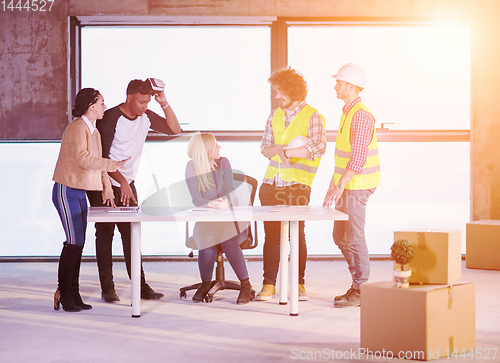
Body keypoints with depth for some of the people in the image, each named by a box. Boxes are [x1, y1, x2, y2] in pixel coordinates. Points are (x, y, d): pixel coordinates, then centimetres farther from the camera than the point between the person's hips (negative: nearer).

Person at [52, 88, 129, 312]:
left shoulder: (95, 132, 15)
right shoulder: (77, 128, -15)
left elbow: (98, 162, 19)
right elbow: (83, 158, -27)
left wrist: (107, 191, 13)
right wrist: (112, 165, -27)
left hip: (80, 192, 9)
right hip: (67, 191, -9)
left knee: (79, 244, 8)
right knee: (73, 243, -10)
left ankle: (73, 294, 14)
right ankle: (64, 294, -1)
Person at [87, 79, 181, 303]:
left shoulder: (146, 117, 1)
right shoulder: (110, 118, -18)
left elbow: (174, 129, 1)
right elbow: (101, 158, -20)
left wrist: (164, 103, -12)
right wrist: (122, 181, -28)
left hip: (128, 185, 5)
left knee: (131, 234, 4)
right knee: (105, 234, -1)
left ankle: (140, 286, 6)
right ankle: (107, 288, 4)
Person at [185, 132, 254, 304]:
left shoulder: (223, 163, 2)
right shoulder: (192, 167, -2)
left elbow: (230, 191, -7)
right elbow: (196, 199, -10)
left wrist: (225, 202, -30)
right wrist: (212, 204, -30)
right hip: (205, 219, -1)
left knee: (228, 241, -30)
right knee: (207, 245, -29)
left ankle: (246, 285, -15)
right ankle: (205, 284, 1)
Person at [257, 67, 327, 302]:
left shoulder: (312, 117, -3)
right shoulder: (275, 115, 15)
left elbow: (319, 148, -16)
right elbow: (265, 148, 12)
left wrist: (286, 151, -15)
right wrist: (281, 149, -10)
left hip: (297, 186, -5)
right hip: (271, 184, 5)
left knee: (297, 235, 0)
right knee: (271, 234, 4)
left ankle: (299, 284, 10)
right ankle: (268, 284, 9)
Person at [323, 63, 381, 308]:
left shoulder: (361, 115, -16)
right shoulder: (347, 113, 15)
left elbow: (358, 158, -23)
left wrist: (339, 187, -26)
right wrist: (333, 186, 20)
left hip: (357, 185, -10)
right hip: (346, 185, 10)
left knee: (354, 237, -6)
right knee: (340, 236, 13)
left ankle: (362, 292, 2)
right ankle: (357, 285, 22)